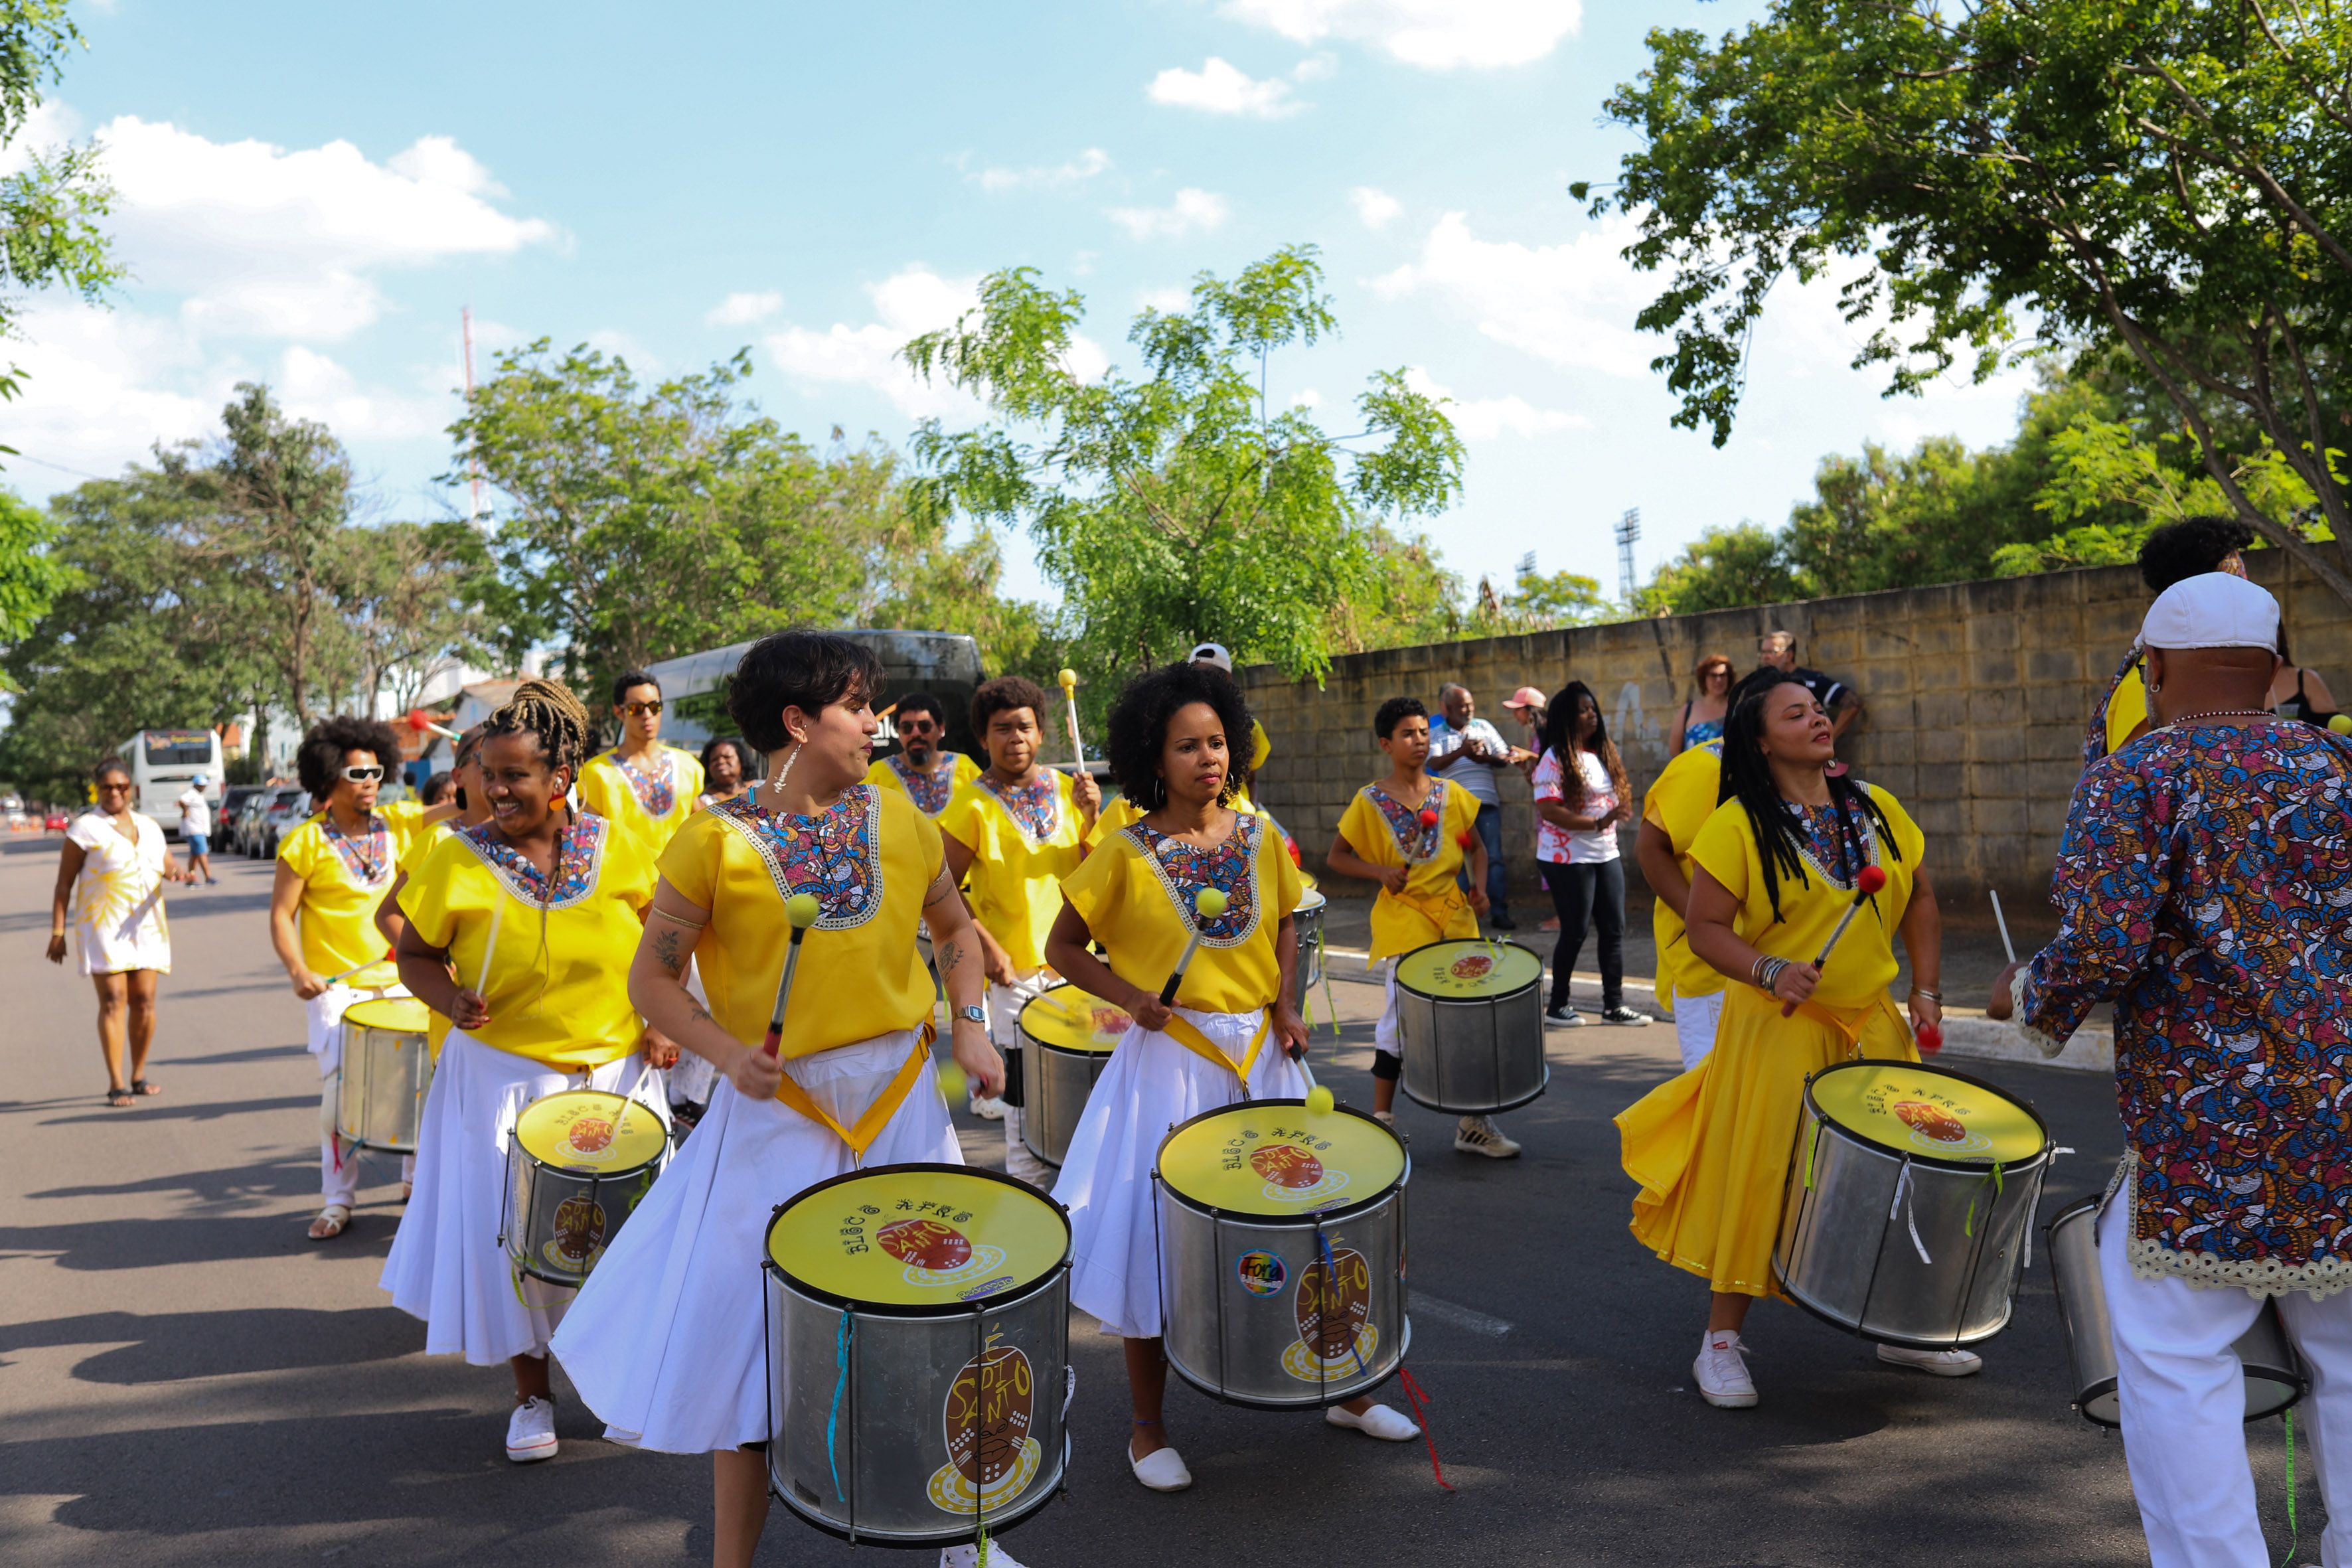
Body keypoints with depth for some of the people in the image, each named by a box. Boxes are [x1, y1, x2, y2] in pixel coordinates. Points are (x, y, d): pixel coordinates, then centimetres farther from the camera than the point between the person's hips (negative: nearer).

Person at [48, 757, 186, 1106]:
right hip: (102, 926, -4)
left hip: (146, 926, 4)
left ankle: (139, 1076, 14)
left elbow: (167, 866, 18)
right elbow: (64, 884, -2)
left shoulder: (149, 826, 14)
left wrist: (176, 873, -7)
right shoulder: (85, 828, -1)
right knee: (113, 1000, -9)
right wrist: (57, 932, -7)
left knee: (144, 1000, 2)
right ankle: (116, 1084, -7)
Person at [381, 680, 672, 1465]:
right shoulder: (457, 858, -7)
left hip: (614, 1074, 2)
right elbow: (415, 955, 1)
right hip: (502, 1078, -1)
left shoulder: (616, 847, -3)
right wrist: (450, 998, -18)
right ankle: (531, 1393, 24)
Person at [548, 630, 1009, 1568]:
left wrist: (968, 1023, 1)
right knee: (751, 1342, 5)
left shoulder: (898, 820, 2)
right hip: (776, 1113, -3)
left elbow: (956, 932, 15)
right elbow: (653, 978, -5)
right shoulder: (714, 841, -9)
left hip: (901, 1101, 4)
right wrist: (728, 1053, -20)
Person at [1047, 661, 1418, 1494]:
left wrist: (1285, 1004, 1)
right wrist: (1129, 997, -16)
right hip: (1168, 1062, -3)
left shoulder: (1259, 837, 2)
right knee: (1155, 1238, 3)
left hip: (1262, 1058, 4)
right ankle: (1148, 1426, 22)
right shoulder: (1126, 853, -9)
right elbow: (1064, 945, -2)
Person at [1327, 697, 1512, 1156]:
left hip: (1455, 918, 4)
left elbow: (1476, 849, 17)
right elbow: (1336, 856, 3)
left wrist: (1479, 887, -1)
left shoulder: (1451, 794, 7)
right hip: (1402, 923, -4)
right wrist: (1381, 872, -12)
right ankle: (1382, 1120, 10)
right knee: (1403, 1019, -6)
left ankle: (1473, 1123, 20)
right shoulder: (1370, 801, -3)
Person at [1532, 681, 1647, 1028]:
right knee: (1575, 931, 1)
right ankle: (1558, 1004, 16)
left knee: (1614, 929, 5)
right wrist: (1597, 823, -26)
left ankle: (1614, 1005, 13)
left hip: (1607, 855, 7)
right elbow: (1547, 809, -22)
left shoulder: (1604, 752, 10)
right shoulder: (1555, 759, -14)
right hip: (1568, 858, -7)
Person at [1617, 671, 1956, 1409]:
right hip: (1777, 1031, -5)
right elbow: (1705, 928, -10)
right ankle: (1722, 1340, 14)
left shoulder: (1877, 808, 6)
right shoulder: (1737, 827, -10)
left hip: (1873, 1027, 5)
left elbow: (1919, 898, 14)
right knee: (1756, 1178, -1)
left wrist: (1925, 989, 6)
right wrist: (1769, 971, -25)